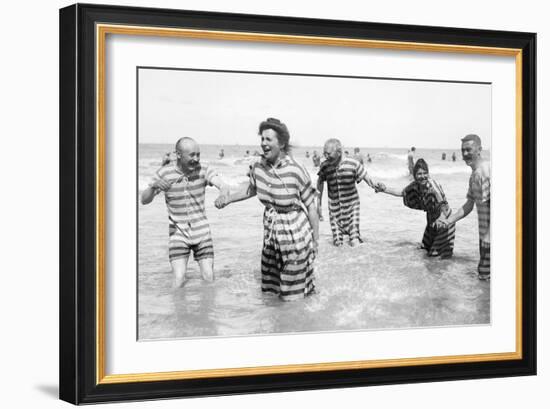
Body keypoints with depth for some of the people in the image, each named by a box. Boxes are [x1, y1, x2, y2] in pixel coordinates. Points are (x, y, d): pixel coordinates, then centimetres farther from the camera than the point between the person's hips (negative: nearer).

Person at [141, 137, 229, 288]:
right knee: (179, 279, -15)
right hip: (178, 234, -1)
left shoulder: (203, 171, -10)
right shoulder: (164, 173, -11)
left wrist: (224, 193, -52)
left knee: (209, 277, -3)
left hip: (201, 233, 1)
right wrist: (154, 186, -34)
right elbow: (144, 200, -11)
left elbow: (221, 184, -27)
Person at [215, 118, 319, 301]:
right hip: (271, 235, 6)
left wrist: (315, 240, -7)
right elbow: (251, 188, 19)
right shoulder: (259, 168, -5)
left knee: (294, 295, 4)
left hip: (295, 236, -6)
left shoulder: (296, 171, -21)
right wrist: (228, 198, 5)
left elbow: (311, 206, -12)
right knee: (270, 289, 17)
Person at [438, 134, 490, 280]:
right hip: (484, 231, 10)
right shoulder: (474, 175, 14)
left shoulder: (487, 169, -18)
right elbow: (469, 206, 20)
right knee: (483, 273, 17)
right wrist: (448, 221, 9)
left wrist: (488, 234, -26)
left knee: (485, 275, -6)